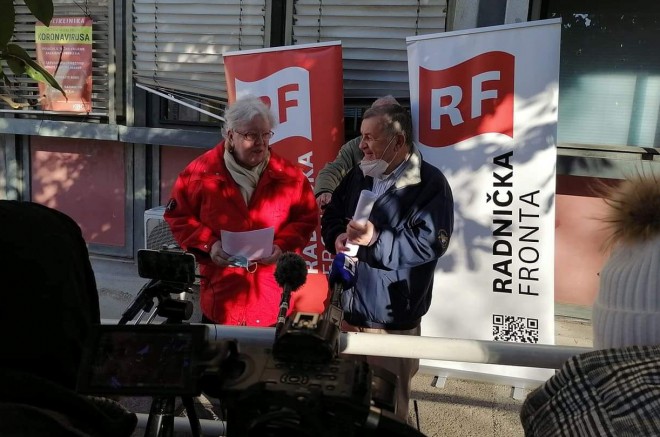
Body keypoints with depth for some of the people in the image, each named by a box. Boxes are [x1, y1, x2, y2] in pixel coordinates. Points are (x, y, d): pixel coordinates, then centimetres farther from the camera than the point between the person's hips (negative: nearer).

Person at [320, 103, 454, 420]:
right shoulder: (359, 175, 8)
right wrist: (337, 237, -8)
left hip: (392, 319, -6)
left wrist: (376, 239, -29)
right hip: (348, 309, 6)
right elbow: (331, 215, 14)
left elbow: (430, 243, -21)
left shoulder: (430, 183, -13)